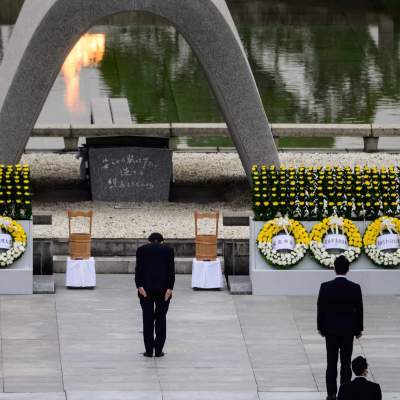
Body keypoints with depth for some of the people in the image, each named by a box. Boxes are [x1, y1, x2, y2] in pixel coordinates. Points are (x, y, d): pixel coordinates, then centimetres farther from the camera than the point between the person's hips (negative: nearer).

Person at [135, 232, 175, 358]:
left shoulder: (142, 249, 7)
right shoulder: (168, 249, 7)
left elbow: (138, 268, -4)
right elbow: (171, 270, -3)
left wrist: (139, 286, -10)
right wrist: (169, 288, -8)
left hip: (146, 287, 0)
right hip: (163, 287, 0)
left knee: (148, 318, 5)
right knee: (161, 318, 7)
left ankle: (149, 350, 3)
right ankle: (158, 350, 5)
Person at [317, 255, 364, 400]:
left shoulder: (325, 287, -11)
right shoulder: (355, 288, -10)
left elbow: (321, 309, -4)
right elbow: (359, 310, -3)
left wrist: (321, 327, 8)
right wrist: (359, 329, 9)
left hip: (330, 329, 0)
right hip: (348, 330, 0)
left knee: (331, 362, 6)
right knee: (346, 362, 7)